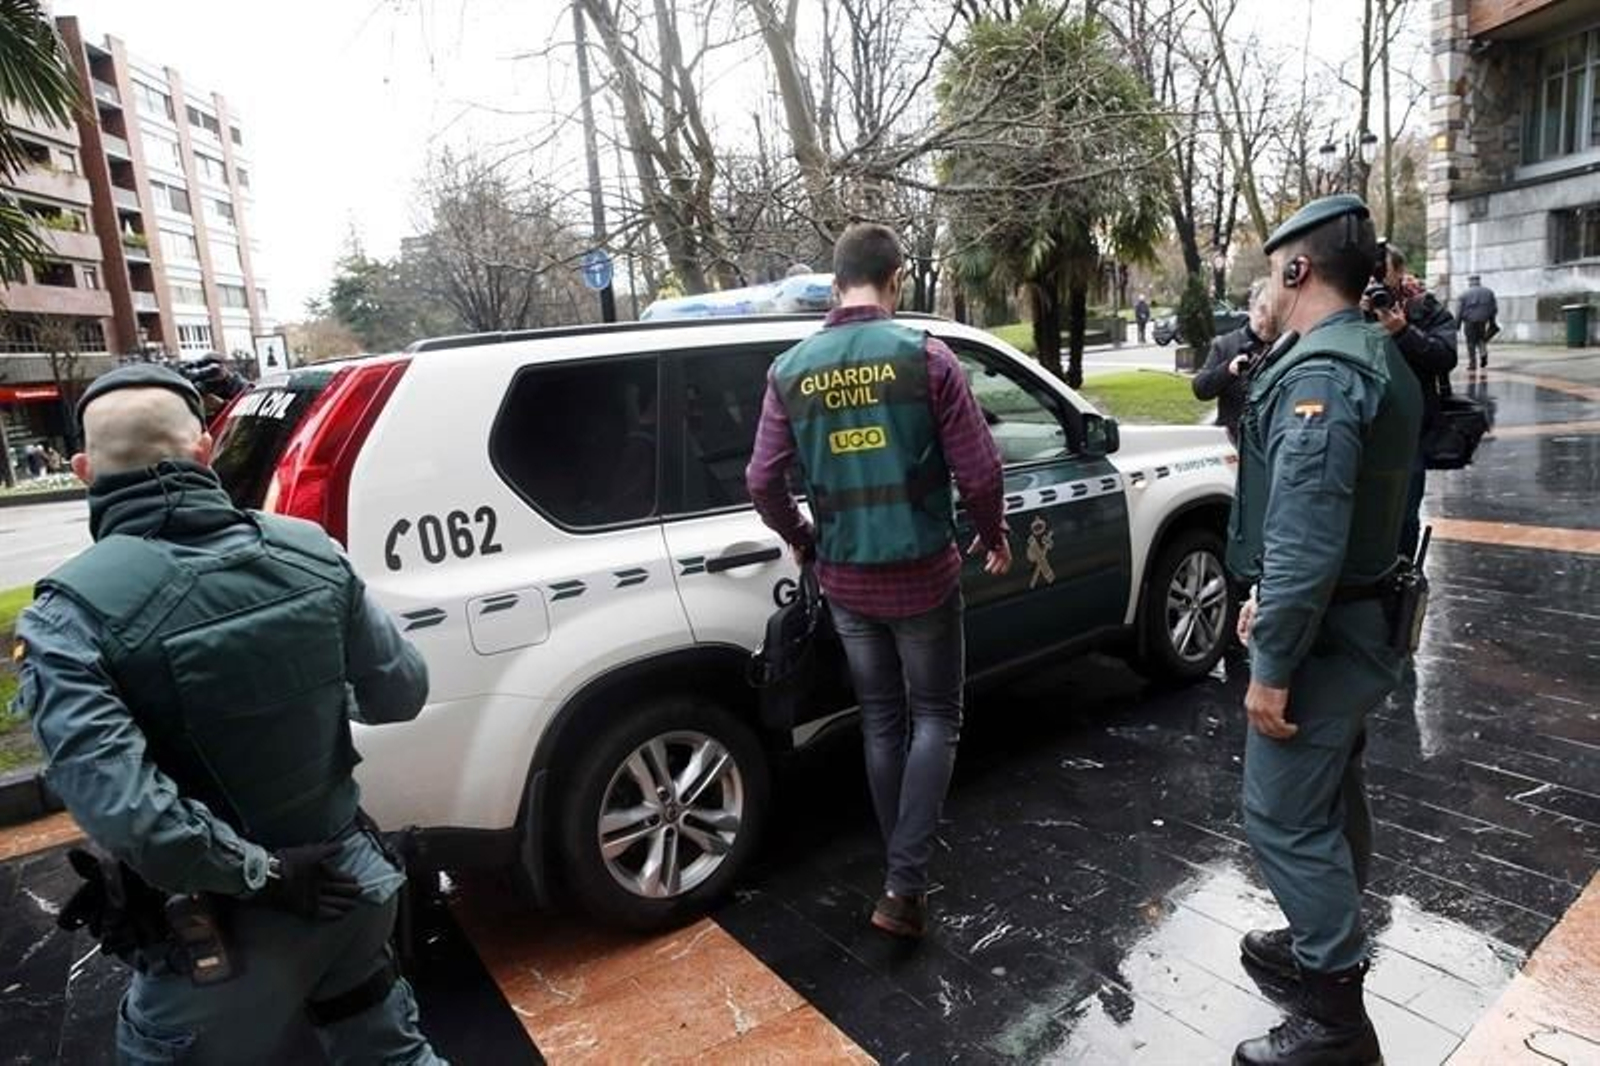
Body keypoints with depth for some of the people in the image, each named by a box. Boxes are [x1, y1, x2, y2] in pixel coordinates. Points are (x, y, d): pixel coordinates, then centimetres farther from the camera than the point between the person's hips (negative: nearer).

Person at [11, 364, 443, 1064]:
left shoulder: (69, 617, -21)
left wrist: (262, 873, -15)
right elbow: (400, 694, -4)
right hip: (350, 883, 3)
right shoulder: (311, 552, -12)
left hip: (219, 934, -3)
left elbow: (126, 813, -29)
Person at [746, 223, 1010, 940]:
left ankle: (905, 875, 32)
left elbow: (762, 481, -2)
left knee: (881, 720, 18)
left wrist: (804, 541, 15)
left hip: (845, 582, 4)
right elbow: (978, 470, -11)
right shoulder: (923, 356, -11)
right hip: (922, 574, -3)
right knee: (935, 717, 13)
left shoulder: (790, 371, -1)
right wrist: (995, 537, 7)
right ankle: (904, 885, 6)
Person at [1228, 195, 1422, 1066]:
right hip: (1361, 619, 11)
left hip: (1326, 636, -10)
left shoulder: (1318, 374, -23)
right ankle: (1323, 942, 42)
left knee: (1282, 818, 0)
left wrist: (1271, 667, -23)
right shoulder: (1371, 357, 11)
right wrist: (1268, 599, 19)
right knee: (1330, 798, 23)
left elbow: (1305, 543, -29)